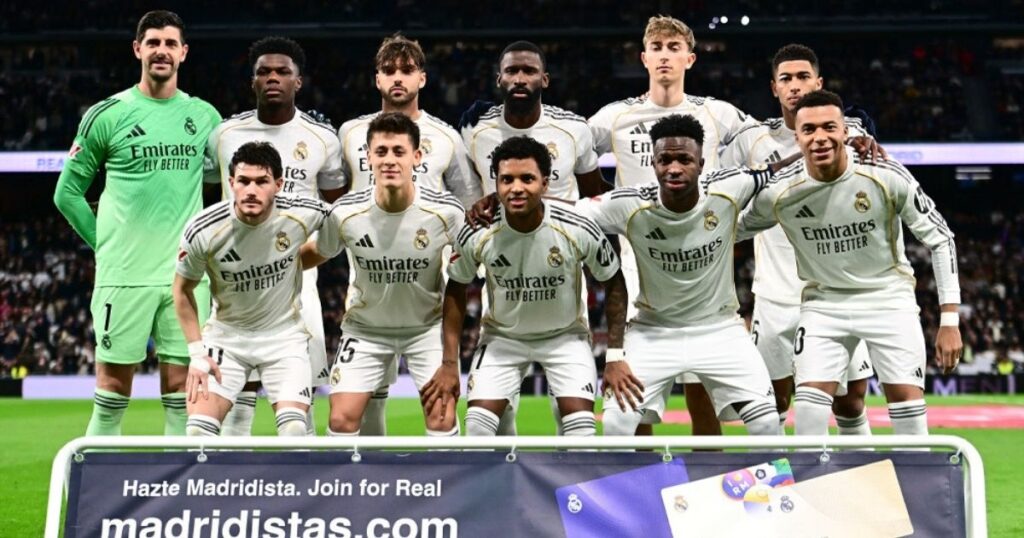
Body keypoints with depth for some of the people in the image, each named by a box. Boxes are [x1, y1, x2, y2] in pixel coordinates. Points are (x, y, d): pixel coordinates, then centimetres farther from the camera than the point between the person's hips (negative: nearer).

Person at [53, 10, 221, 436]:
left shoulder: (204, 116, 9)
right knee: (113, 389, -1)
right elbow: (68, 192, 5)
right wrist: (105, 242, 0)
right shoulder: (107, 115, 0)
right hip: (124, 273, -3)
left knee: (180, 386, 4)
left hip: (185, 274, 3)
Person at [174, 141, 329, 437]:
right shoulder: (202, 232, -20)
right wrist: (196, 351, -5)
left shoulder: (303, 215, -18)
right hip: (226, 334, 0)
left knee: (294, 430, -18)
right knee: (198, 430, -14)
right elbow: (183, 289, -1)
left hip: (285, 335, 0)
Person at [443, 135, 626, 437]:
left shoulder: (578, 231, -24)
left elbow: (614, 285, -7)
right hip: (502, 336, 1)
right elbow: (456, 291, -3)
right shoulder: (477, 235, -21)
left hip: (566, 335, -1)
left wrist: (616, 356, -9)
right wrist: (450, 364, -5)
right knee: (477, 424, -11)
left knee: (580, 423, -15)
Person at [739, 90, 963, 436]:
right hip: (823, 302, 1)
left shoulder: (886, 177, -18)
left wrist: (949, 321, -11)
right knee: (810, 400, -10)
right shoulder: (778, 192, -15)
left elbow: (940, 239, -8)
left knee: (906, 397, -7)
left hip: (888, 295, -1)